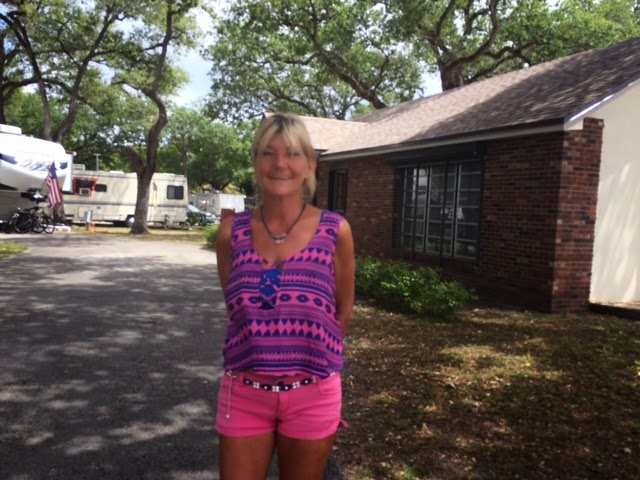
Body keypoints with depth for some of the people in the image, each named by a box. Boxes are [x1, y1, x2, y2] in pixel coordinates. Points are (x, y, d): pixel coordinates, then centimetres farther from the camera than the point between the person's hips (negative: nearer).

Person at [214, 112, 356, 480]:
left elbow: (343, 311, 4)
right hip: (245, 394, 1)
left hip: (312, 397, -1)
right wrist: (261, 352, 10)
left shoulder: (335, 231, -9)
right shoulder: (231, 232, -5)